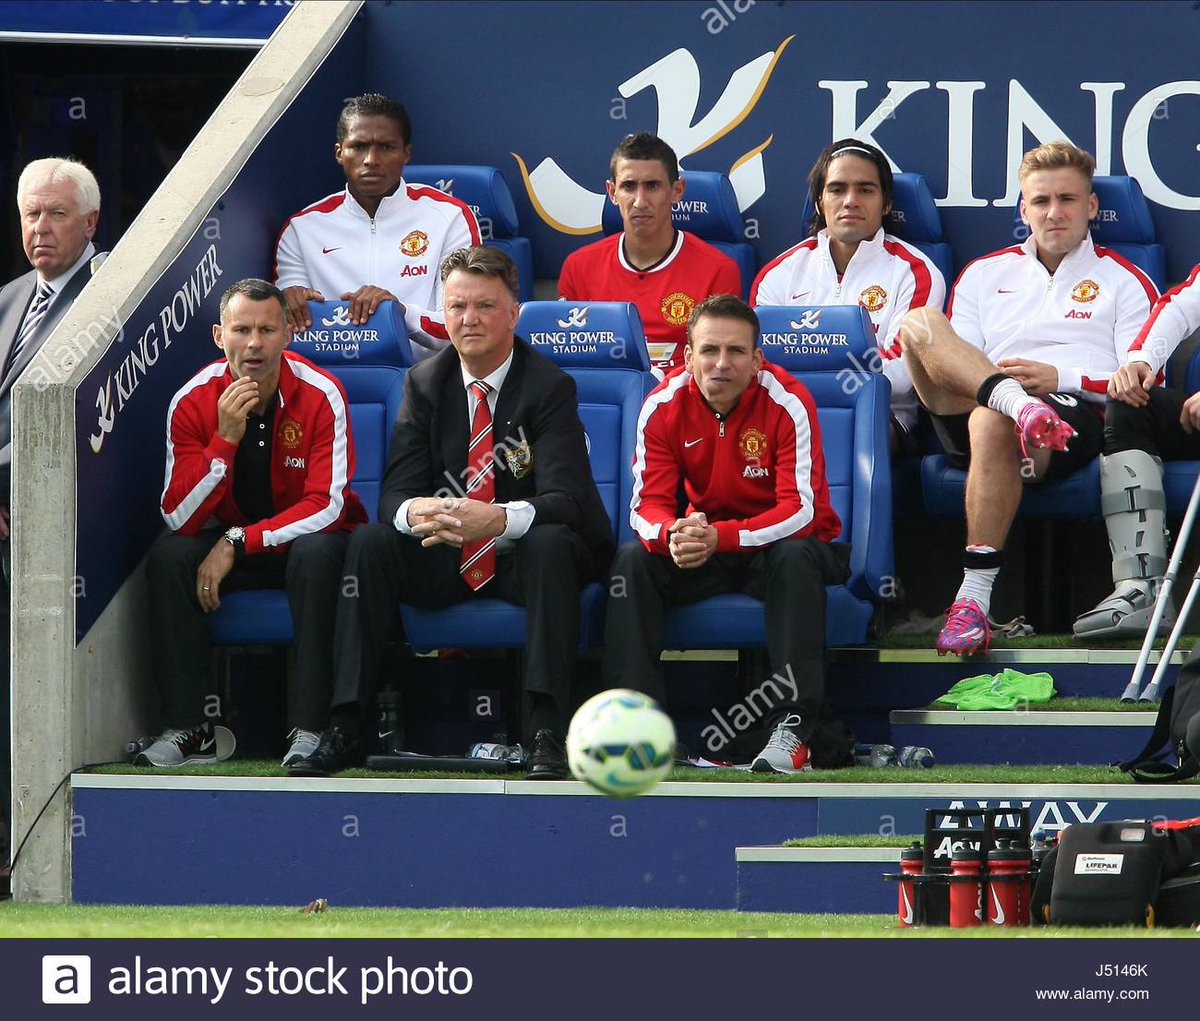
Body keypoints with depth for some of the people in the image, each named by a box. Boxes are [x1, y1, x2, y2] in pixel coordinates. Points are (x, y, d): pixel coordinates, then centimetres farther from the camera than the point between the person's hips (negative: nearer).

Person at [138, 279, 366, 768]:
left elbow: (327, 506, -20)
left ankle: (310, 728, -33)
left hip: (305, 539, -2)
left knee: (317, 552, -36)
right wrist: (226, 439, -30)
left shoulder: (320, 394, -18)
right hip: (229, 540, 3)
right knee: (167, 556, -25)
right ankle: (189, 728, -22)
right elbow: (179, 518, -18)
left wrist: (237, 543, -26)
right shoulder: (193, 401, -12)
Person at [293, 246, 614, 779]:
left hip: (523, 557, -3)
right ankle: (344, 730, -25)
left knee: (552, 542, -36)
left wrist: (500, 518, -46)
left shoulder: (550, 386, -11)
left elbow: (563, 500, -23)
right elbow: (395, 491, -7)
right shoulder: (426, 383, 1)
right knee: (370, 542, -22)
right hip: (447, 558, 4)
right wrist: (416, 513, -35)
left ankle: (547, 735, -42)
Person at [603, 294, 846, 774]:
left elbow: (800, 509, -25)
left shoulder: (787, 403, -20)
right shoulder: (663, 406, -10)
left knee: (796, 555, -36)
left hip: (780, 543, -3)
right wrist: (673, 535, -38)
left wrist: (720, 537, -41)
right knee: (633, 559, -22)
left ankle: (793, 728, -38)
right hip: (704, 546, 3)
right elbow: (648, 504, -12)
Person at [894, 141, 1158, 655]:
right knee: (918, 323, -23)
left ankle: (975, 597, -44)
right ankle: (1015, 403, -48)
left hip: (1078, 416, -3)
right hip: (974, 407, 3)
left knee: (992, 423, -41)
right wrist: (1005, 385, -5)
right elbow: (950, 364, 19)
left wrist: (1062, 378, -7)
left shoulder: (1125, 282, 21)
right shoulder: (985, 274, 30)